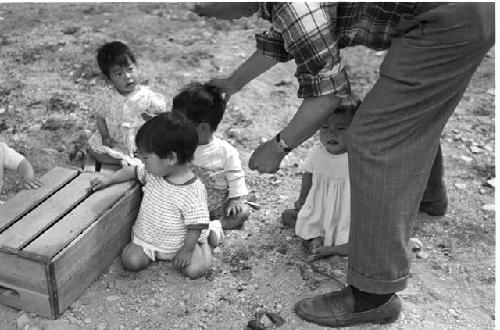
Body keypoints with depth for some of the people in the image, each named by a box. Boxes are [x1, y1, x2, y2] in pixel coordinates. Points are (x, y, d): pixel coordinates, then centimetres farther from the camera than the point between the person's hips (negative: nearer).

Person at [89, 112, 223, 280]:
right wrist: (109, 179, 5)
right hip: (147, 235, 5)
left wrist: (187, 250, -15)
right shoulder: (154, 171, -9)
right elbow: (133, 171, 11)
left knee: (195, 269, -18)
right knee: (131, 261, -15)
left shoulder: (193, 192, -30)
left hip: (177, 243, -5)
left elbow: (195, 225, -21)